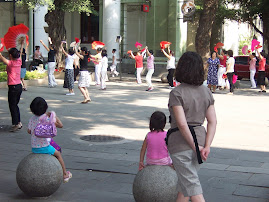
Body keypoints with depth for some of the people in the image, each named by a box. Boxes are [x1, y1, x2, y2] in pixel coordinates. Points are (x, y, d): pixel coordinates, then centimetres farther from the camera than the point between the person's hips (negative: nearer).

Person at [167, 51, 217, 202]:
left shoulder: (177, 93, -15)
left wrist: (195, 147, -14)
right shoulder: (206, 92, 3)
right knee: (185, 180, 22)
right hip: (200, 137, 7)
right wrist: (206, 147, -7)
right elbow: (212, 122, -2)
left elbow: (182, 124, -21)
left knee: (192, 185, -2)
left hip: (181, 142, -6)